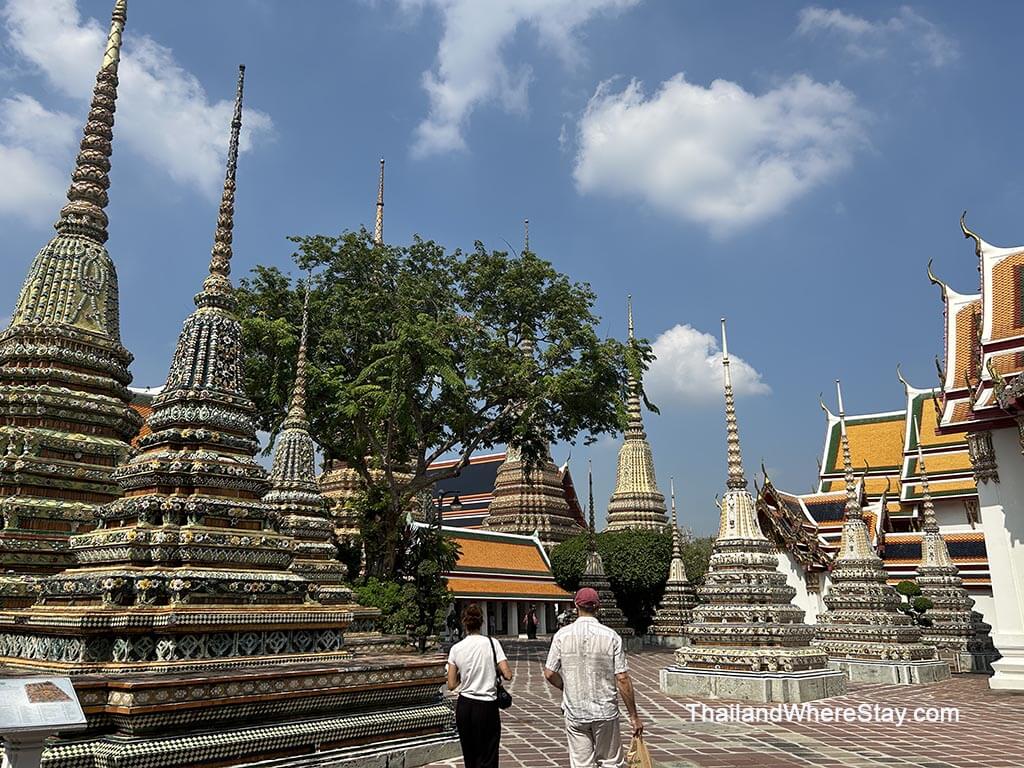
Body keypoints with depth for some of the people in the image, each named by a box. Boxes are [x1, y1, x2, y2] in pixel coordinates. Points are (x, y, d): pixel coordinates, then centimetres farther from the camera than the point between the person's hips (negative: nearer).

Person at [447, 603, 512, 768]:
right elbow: (508, 674, -12)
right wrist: (495, 671, 8)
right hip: (487, 706, -3)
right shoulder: (491, 643, -9)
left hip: (464, 706, 3)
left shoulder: (456, 649, -3)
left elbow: (451, 685, 0)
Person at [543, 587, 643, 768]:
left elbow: (549, 674, -3)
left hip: (574, 712, 1)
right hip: (605, 712, -1)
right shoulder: (611, 636, -8)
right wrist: (634, 716, -1)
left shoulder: (562, 635, -5)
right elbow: (622, 679, -9)